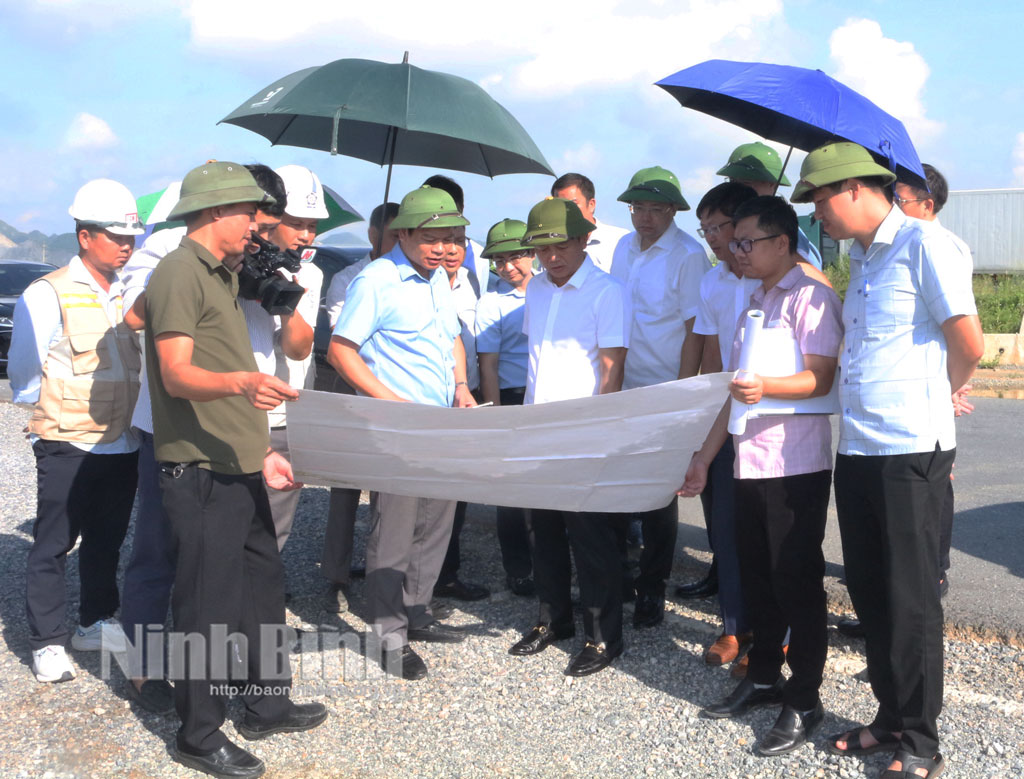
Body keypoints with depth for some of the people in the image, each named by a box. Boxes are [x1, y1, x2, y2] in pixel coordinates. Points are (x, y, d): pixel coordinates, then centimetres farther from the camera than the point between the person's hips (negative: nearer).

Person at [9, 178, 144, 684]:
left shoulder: (130, 294, 8)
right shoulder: (47, 295, -9)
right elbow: (24, 377, -3)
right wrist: (62, 408, 1)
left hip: (122, 446, 6)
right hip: (67, 446, -6)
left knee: (106, 542, 16)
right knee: (53, 546, 4)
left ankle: (95, 623, 31)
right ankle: (48, 643, 14)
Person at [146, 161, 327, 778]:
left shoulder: (221, 276, 20)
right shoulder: (180, 273, -11)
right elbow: (176, 374, -20)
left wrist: (261, 450, 22)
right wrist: (242, 382, -38)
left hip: (240, 468, 10)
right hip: (201, 470, -10)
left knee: (264, 586, 16)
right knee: (209, 605, -1)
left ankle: (268, 707, 30)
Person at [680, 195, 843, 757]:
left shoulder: (811, 298, -8)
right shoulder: (754, 304, 17)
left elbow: (819, 378, -17)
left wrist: (765, 387, -35)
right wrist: (705, 455, 17)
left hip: (796, 466, -8)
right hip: (748, 463, 8)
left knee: (797, 581, -1)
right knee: (757, 577, 15)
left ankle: (804, 702, 11)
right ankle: (763, 678, 30)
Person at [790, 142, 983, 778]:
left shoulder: (924, 243, -9)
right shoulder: (861, 257, 16)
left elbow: (969, 346, -9)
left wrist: (935, 400, 6)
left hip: (911, 451, -8)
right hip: (857, 450, 8)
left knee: (911, 599, 1)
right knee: (871, 594, 13)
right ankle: (891, 719, 28)